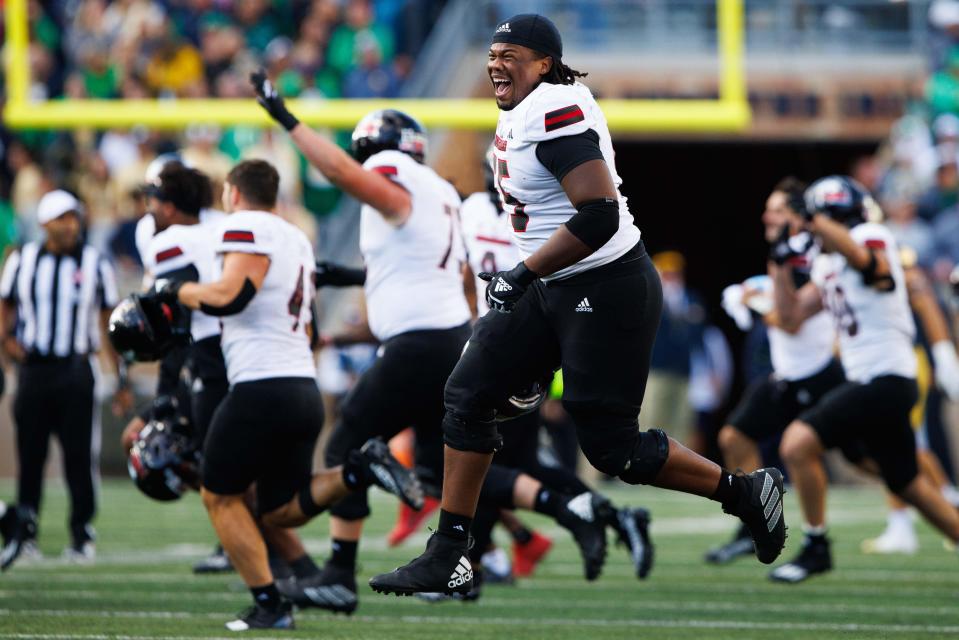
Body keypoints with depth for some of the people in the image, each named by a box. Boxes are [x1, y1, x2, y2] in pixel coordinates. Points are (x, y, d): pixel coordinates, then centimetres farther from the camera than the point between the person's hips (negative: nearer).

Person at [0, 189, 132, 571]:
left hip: (75, 371, -1)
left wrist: (122, 380, 2)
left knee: (80, 455, -3)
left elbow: (108, 325, 5)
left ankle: (82, 534, 5)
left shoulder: (94, 265, 2)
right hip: (33, 368, 1)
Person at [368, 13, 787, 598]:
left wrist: (524, 275, -25)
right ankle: (448, 559, 7)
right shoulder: (517, 115, 11)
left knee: (612, 448, -4)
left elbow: (600, 215, -29)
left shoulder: (557, 111, -21)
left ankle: (746, 492, 15)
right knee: (469, 395, 3)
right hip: (550, 290, 10)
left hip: (608, 291, -10)